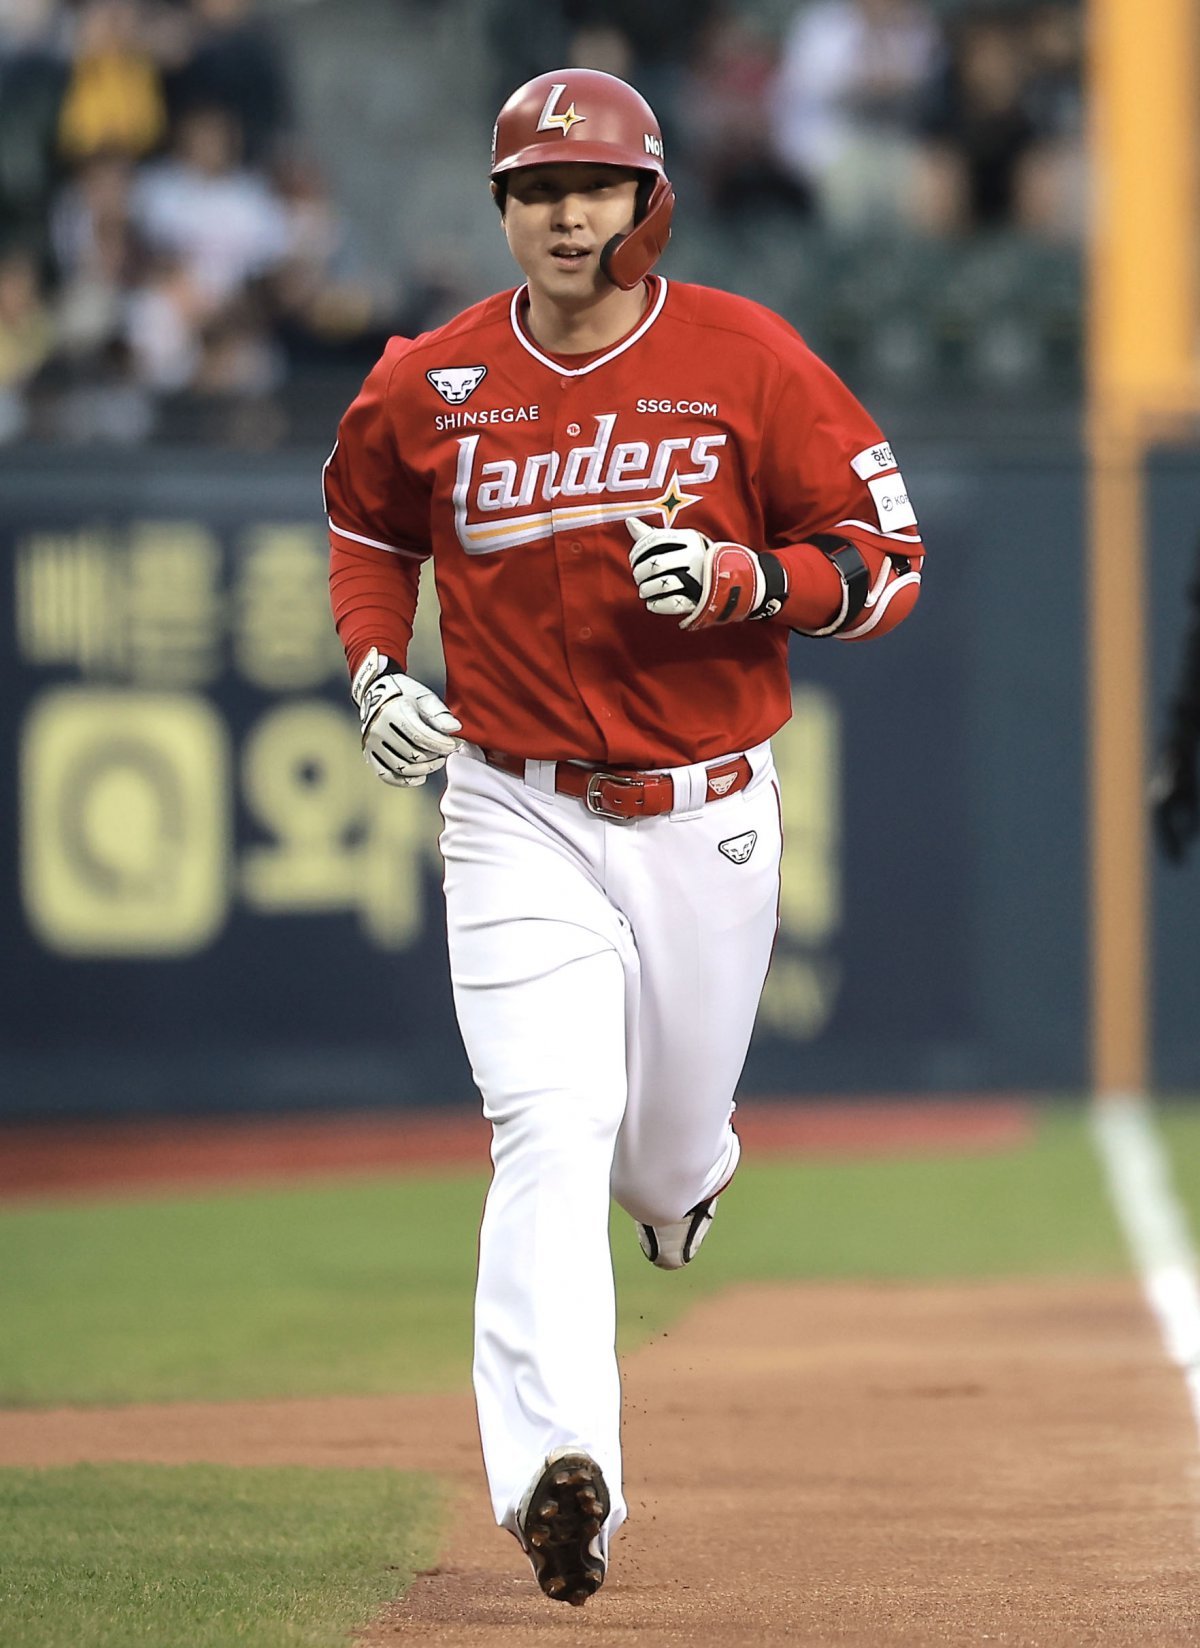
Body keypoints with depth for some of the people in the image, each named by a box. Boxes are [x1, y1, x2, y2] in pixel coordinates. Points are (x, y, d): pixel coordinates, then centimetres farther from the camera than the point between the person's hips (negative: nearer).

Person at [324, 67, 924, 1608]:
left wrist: (740, 577, -21)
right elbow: (367, 521, 21)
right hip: (518, 816, 0)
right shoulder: (430, 385, 0)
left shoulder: (746, 360, -5)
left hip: (706, 818, 0)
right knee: (551, 1133, -18)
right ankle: (556, 1474, -30)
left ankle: (687, 1156, 55)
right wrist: (374, 668, 3)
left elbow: (883, 555, -3)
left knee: (664, 1152, 15)